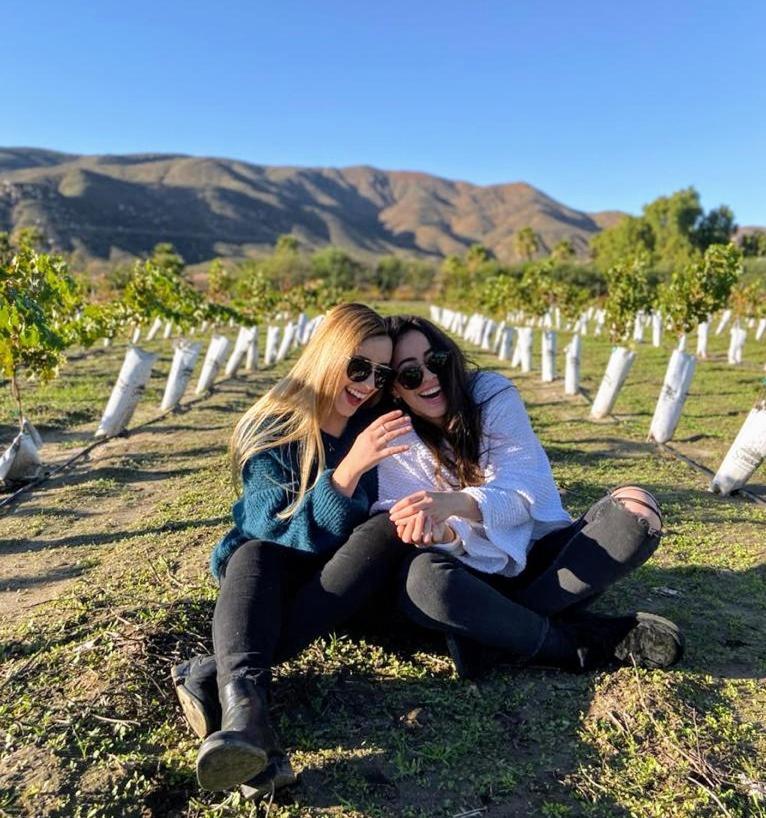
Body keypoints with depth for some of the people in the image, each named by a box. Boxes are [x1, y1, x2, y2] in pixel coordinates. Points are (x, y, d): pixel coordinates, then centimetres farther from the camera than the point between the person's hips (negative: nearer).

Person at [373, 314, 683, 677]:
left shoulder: (492, 394, -7)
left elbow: (526, 492, -15)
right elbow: (400, 520, -10)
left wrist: (458, 502, -35)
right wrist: (439, 531, -36)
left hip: (540, 554, 2)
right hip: (475, 573, -1)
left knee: (636, 508, -23)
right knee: (422, 576, -36)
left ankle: (485, 628, -23)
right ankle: (590, 641, -20)